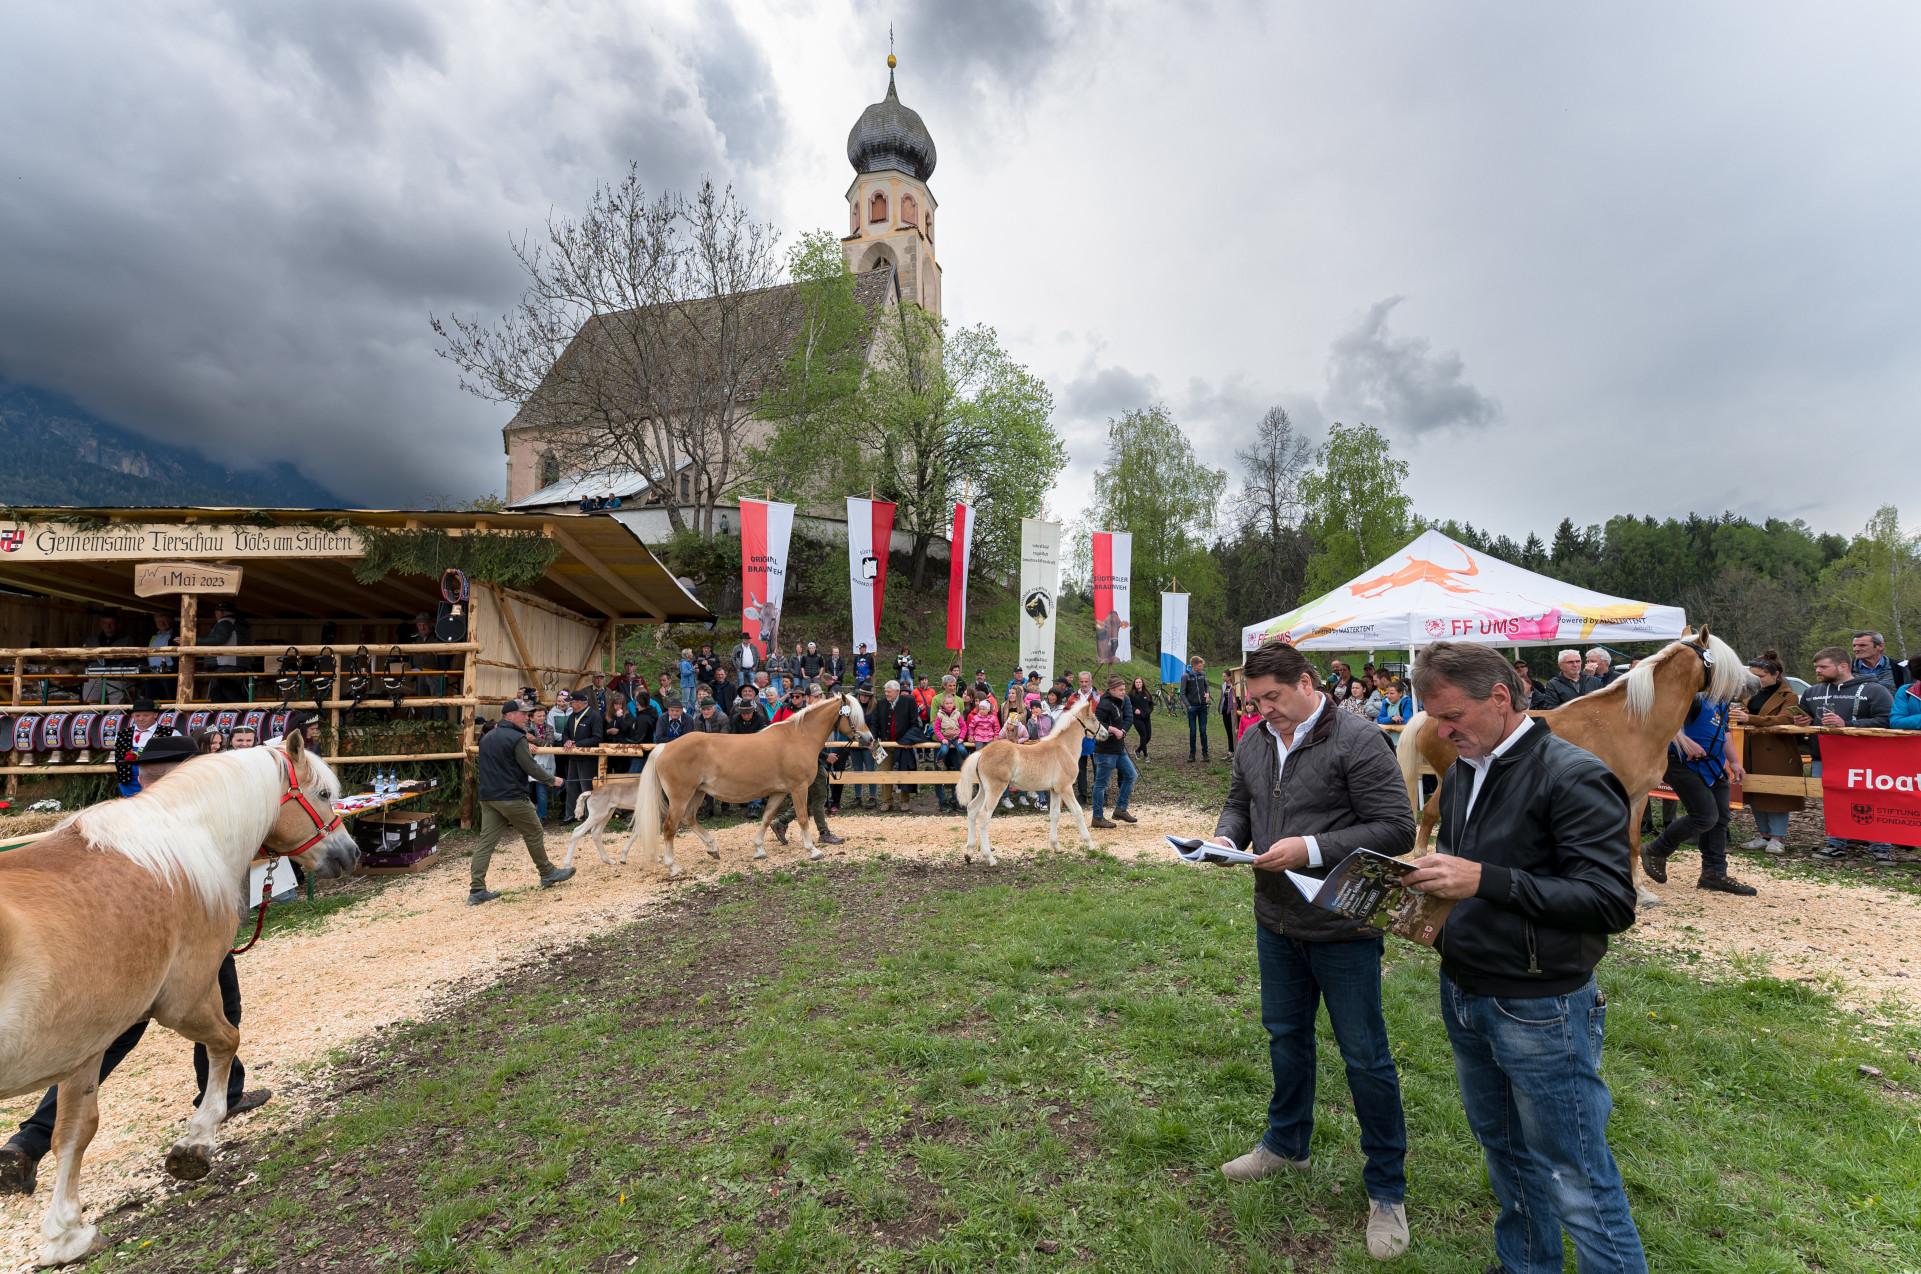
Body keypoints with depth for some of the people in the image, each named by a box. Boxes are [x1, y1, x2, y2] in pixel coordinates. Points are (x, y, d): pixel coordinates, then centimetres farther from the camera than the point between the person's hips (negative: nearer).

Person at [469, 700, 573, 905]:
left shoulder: (487, 738, 13)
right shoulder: (516, 738, -13)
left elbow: (479, 766, 22)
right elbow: (531, 768, -15)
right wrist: (552, 781, -2)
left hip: (488, 798, 8)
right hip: (512, 798, -7)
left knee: (486, 842, 4)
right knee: (534, 835, 8)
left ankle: (476, 890, 0)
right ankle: (548, 874, 21)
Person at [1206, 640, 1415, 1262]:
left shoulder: (1359, 741, -19)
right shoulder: (1254, 742, 2)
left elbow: (1397, 828, -21)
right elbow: (1238, 803, 15)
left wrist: (1311, 849, -27)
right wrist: (1226, 836, -7)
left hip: (1342, 930, -6)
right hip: (1276, 924, 6)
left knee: (1365, 1057, 9)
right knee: (1285, 1034, 23)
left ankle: (1386, 1189, 30)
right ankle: (1286, 1143, 45)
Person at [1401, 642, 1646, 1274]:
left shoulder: (1574, 776, -17)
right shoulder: (1463, 774, 7)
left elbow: (1611, 904, -22)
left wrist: (1485, 880, -29)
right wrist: (1429, 897, -1)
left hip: (1539, 1012, -8)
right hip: (1462, 995, 8)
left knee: (1578, 1184, 6)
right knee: (1505, 1151, 24)